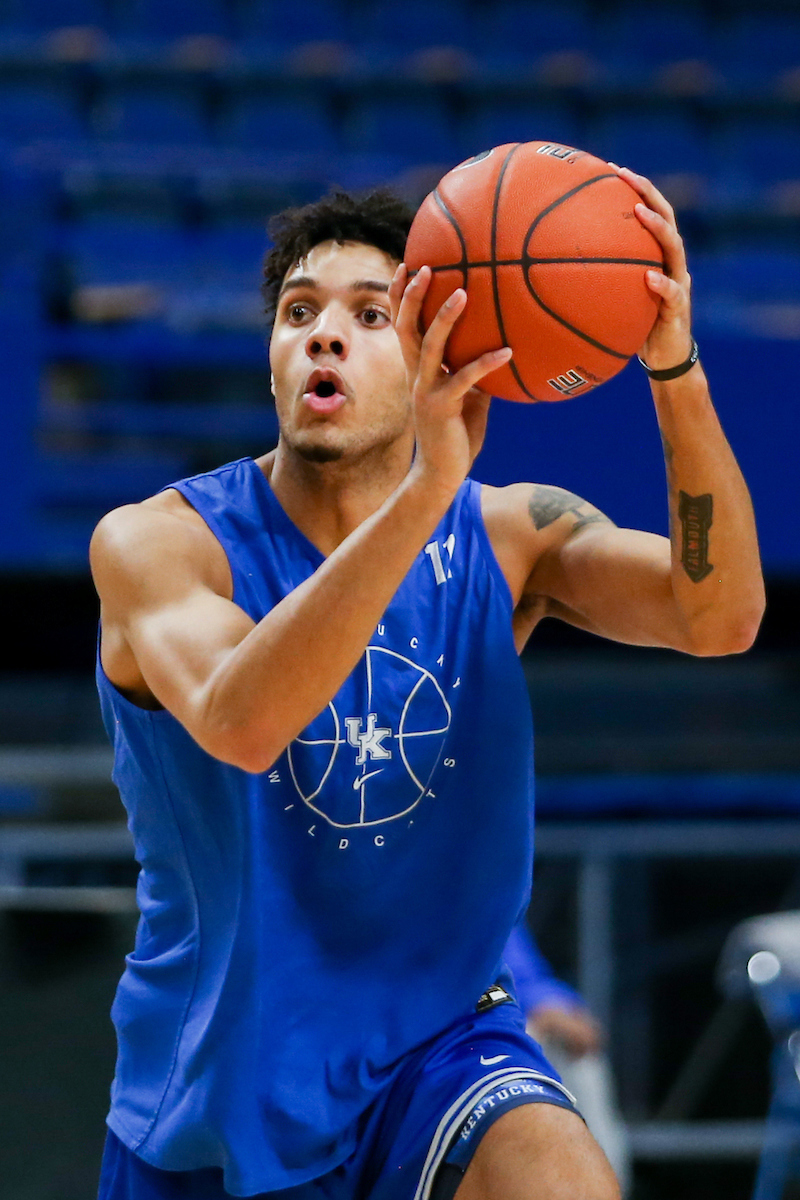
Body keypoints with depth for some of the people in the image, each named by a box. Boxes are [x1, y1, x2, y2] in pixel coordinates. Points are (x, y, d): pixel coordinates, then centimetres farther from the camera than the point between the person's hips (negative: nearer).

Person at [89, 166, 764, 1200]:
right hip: (218, 1076, 0)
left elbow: (720, 619, -21)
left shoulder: (508, 538, -4)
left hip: (440, 1044, 0)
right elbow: (237, 725, -34)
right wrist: (424, 491, -44)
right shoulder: (155, 543, -12)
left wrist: (675, 370, -37)